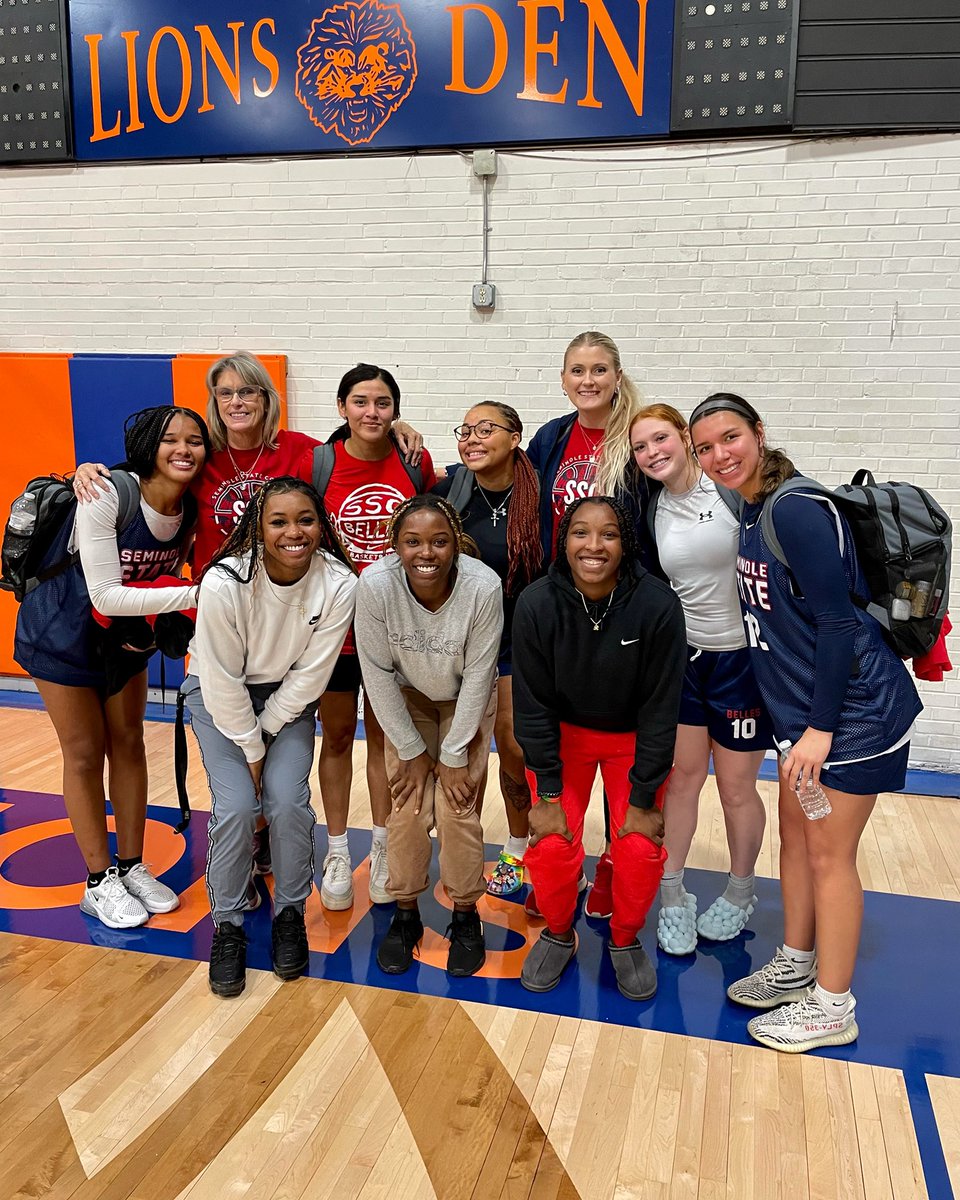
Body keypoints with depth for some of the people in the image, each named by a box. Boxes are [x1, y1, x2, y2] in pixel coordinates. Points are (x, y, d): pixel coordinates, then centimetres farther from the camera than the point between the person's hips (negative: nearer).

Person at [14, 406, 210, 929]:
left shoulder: (192, 511, -12)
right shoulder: (106, 495, -29)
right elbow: (105, 595, -32)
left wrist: (168, 621, -16)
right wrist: (194, 595, -35)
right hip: (63, 632, -5)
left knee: (128, 744, 11)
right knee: (85, 753, 5)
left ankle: (132, 866, 27)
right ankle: (99, 882, 20)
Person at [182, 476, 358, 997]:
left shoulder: (339, 585, -25)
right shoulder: (224, 583, -30)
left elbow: (310, 675, -15)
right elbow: (223, 681, -20)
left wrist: (267, 732, -13)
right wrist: (252, 749, -13)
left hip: (287, 695, 1)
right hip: (219, 693, -1)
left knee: (287, 799, -15)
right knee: (237, 804, -15)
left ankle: (290, 915, 11)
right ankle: (227, 925, 9)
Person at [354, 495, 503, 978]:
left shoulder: (483, 587, -32)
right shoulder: (376, 584, -30)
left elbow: (477, 675, -20)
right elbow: (378, 673, -18)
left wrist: (454, 756, -14)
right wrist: (412, 750, -12)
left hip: (467, 701, -1)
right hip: (407, 698, 1)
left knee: (456, 808, -9)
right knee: (408, 806, -5)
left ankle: (466, 915, 14)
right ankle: (405, 914, 18)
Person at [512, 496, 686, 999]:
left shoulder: (658, 605, -26)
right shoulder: (537, 603, -23)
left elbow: (660, 709, -17)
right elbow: (533, 704, -13)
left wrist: (643, 800, -14)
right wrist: (546, 794, -13)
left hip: (633, 737, 0)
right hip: (563, 731, 1)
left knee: (641, 848, -14)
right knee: (551, 845, -13)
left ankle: (625, 940, 17)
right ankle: (558, 933, 18)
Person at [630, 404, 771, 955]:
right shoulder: (651, 511, 2)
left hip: (741, 656, -3)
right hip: (682, 657, 4)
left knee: (736, 787, 8)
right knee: (682, 775, 8)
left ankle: (740, 894, 31)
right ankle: (673, 895, 24)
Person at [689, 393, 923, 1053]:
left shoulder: (796, 510, -21)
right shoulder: (752, 512, 6)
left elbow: (837, 618, -23)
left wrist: (821, 727, -21)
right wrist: (802, 720, 15)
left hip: (852, 710, -9)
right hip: (804, 707, 9)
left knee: (828, 851, 3)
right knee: (795, 835, 18)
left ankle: (832, 1006, 21)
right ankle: (796, 965, 37)